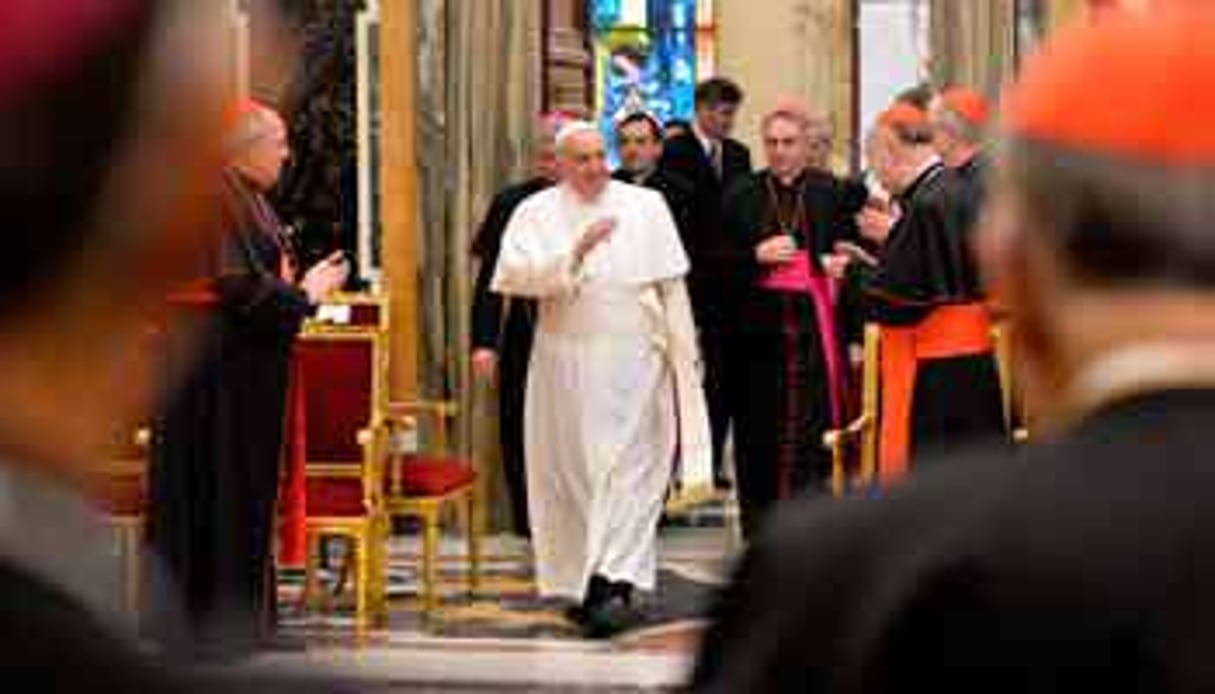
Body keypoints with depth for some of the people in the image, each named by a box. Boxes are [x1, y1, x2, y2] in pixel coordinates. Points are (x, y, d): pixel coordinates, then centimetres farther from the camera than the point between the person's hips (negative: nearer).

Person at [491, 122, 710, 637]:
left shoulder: (646, 207, 6)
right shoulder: (536, 213, 4)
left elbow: (671, 287, 6)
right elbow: (515, 276, -11)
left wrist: (683, 357, 2)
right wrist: (576, 252, -20)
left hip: (633, 361, -1)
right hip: (565, 362, 1)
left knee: (628, 469, -9)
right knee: (571, 472, 6)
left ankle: (617, 581, -14)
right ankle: (581, 581, 16)